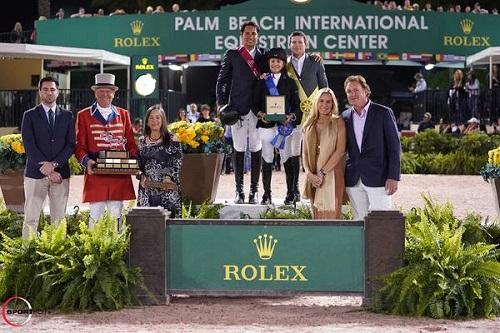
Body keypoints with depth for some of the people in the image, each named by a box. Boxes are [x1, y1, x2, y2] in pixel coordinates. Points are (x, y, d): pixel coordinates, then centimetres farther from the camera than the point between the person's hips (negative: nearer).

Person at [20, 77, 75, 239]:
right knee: (31, 219, -4)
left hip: (60, 174, 2)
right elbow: (29, 146, -4)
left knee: (59, 218, 2)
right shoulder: (30, 115, 5)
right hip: (35, 174, -2)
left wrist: (54, 164, -11)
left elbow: (71, 145, 3)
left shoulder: (67, 116, 11)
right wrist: (47, 170, -12)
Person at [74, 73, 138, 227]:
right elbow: (79, 146, 4)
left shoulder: (123, 115, 14)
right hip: (95, 173, -2)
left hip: (119, 175, 2)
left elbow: (131, 143, 15)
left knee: (117, 216, 3)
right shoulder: (84, 116, 6)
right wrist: (86, 161, -15)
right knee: (95, 215, -4)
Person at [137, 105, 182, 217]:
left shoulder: (172, 140, 4)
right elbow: (137, 163, 15)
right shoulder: (142, 141, 14)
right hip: (147, 188, 3)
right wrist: (142, 176, -3)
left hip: (167, 187, -3)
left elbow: (177, 163, -1)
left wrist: (169, 177, -14)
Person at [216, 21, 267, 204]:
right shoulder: (232, 55, 9)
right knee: (239, 149, 1)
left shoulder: (263, 55, 13)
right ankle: (239, 190, 5)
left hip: (258, 108, 1)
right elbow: (222, 80, 8)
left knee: (256, 149, 0)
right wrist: (221, 103, -2)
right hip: (238, 108, -1)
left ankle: (254, 190, 4)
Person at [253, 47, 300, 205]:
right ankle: (266, 194, 7)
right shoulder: (262, 81, 10)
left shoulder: (289, 82, 10)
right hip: (266, 125, 0)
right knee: (267, 159, 1)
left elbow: (296, 105, 9)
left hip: (284, 124, 0)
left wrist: (291, 116, -10)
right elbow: (255, 103, 9)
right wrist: (261, 114, -11)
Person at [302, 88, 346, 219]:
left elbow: (340, 151, -9)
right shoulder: (309, 125, 12)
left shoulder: (338, 122, 0)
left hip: (331, 175, -4)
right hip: (313, 177, 4)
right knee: (317, 216, 5)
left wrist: (322, 173, -13)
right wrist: (309, 173, -7)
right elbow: (305, 153, 10)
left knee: (330, 215, -7)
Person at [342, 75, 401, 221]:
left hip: (377, 179, -4)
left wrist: (393, 177, -10)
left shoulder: (383, 113, -2)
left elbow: (394, 146, -3)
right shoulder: (346, 116, 11)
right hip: (353, 181, 4)